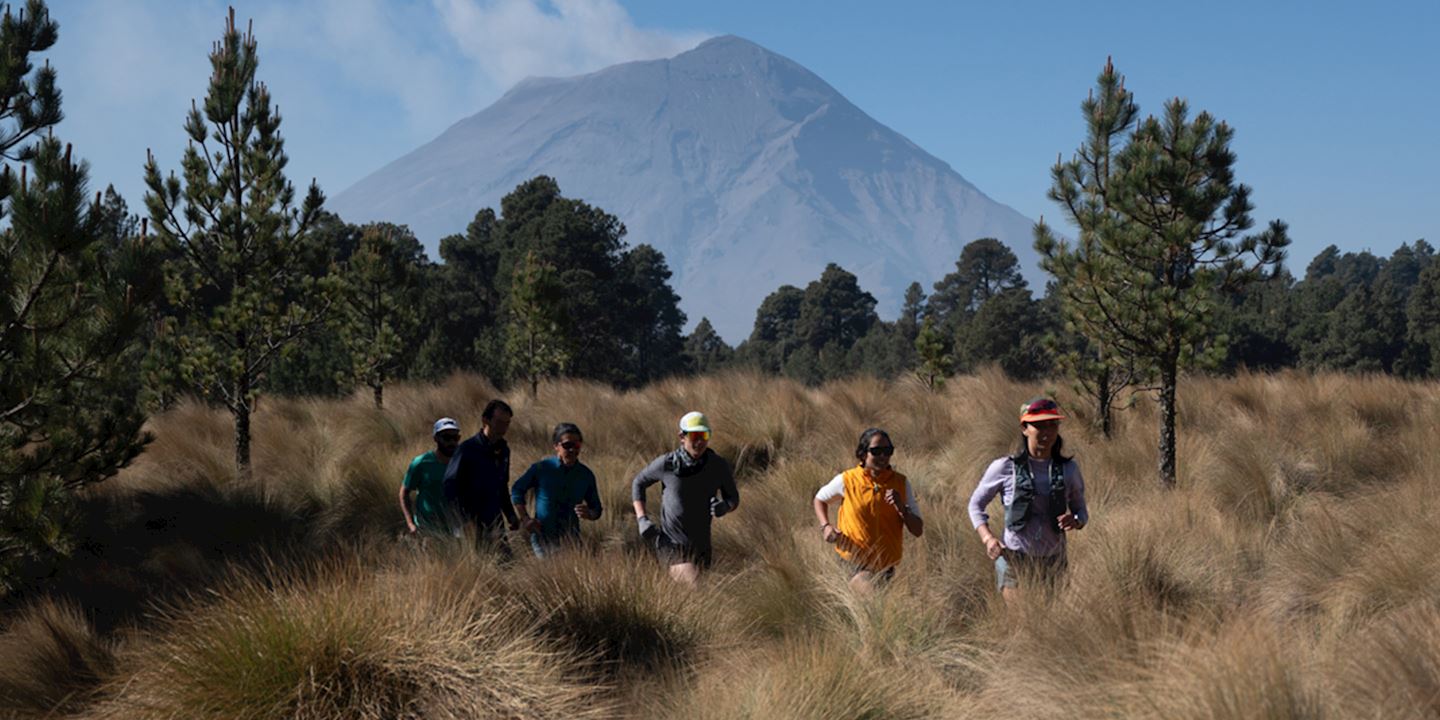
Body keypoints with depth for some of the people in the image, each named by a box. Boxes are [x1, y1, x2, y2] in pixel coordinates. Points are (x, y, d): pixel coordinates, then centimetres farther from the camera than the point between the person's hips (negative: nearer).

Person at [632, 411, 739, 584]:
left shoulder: (719, 466, -6)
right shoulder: (666, 463, -11)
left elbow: (734, 498, 7)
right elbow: (638, 483, 6)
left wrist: (725, 506, -19)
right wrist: (642, 519, -5)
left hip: (700, 543, 4)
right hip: (671, 542, -4)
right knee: (692, 585, -26)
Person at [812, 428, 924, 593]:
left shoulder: (901, 483, -2)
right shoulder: (847, 480, -7)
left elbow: (918, 530, -2)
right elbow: (819, 500, 13)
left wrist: (902, 508, -19)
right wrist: (825, 526, -5)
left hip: (887, 566, 4)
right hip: (854, 563, -3)